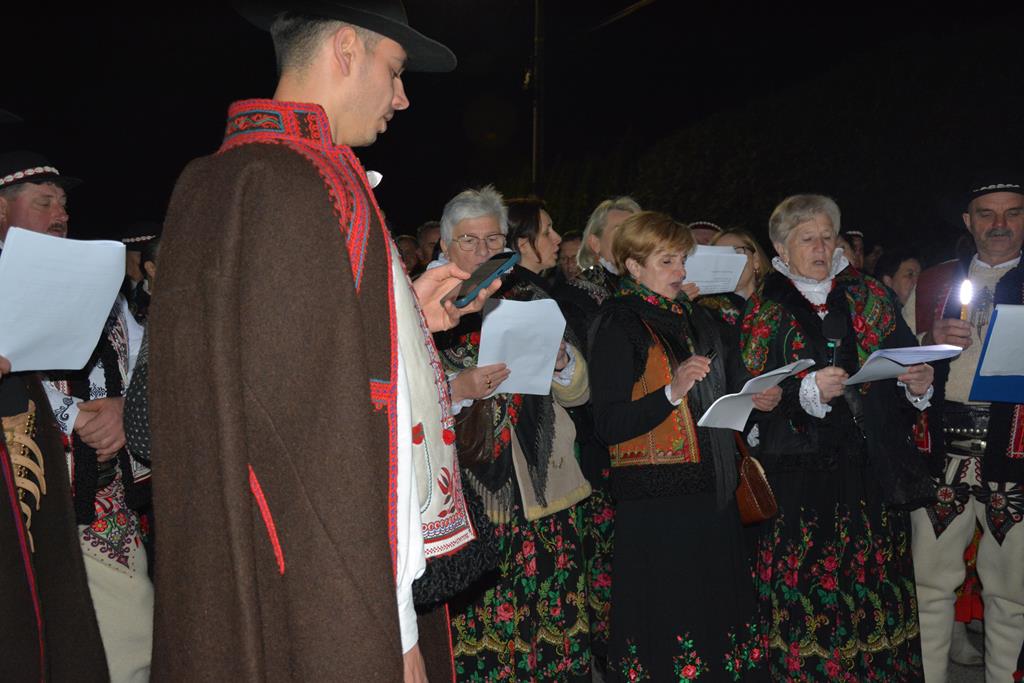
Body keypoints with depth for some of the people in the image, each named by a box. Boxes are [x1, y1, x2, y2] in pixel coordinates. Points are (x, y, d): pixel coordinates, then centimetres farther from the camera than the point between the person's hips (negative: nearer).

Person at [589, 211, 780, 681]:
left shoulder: (696, 320, 15)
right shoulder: (618, 326, -7)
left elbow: (727, 389, 23)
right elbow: (608, 425, -14)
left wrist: (757, 398, 3)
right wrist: (672, 392, -24)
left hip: (711, 493, 7)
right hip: (655, 499, -7)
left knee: (718, 604, 10)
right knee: (666, 620, -3)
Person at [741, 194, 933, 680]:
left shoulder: (870, 297, 13)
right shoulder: (763, 311, 6)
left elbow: (907, 365, 12)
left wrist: (919, 385, -9)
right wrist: (809, 392, -18)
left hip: (874, 475, 2)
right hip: (799, 482, -2)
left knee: (878, 599, 1)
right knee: (805, 599, -4)